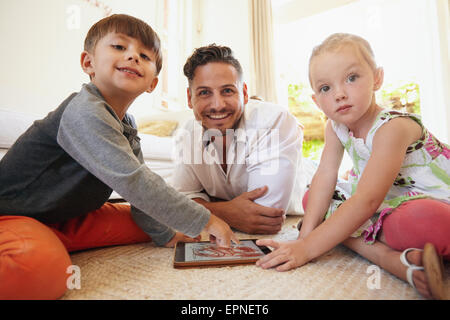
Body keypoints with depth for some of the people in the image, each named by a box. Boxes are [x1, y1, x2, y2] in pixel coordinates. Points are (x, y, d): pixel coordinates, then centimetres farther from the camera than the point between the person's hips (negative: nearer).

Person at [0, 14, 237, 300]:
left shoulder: (126, 125, 4)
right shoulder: (85, 113, -24)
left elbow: (140, 182, 9)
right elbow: (132, 182, -31)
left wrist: (165, 235, 6)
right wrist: (203, 221, -25)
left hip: (68, 219, 10)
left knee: (141, 226, 3)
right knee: (40, 270, -38)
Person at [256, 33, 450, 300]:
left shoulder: (393, 127, -27)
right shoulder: (335, 127, -5)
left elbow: (366, 201, -34)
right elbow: (325, 177, -10)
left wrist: (307, 248, -34)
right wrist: (306, 235, -19)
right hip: (386, 204, 8)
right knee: (311, 199, -8)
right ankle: (388, 256, -22)